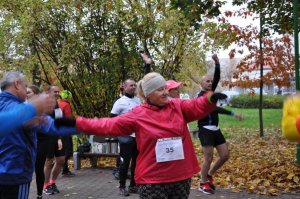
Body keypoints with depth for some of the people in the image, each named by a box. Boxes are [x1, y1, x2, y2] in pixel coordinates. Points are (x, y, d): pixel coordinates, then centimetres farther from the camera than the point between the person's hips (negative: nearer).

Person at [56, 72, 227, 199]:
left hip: (181, 177, 3)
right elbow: (109, 125, -3)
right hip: (152, 179, -3)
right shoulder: (138, 115, -3)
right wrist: (76, 123, -6)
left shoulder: (178, 106, 4)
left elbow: (197, 107, -10)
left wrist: (211, 98, -34)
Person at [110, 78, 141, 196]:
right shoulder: (120, 102, -8)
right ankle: (122, 187, 9)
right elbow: (112, 119, -8)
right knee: (125, 162, -2)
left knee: (136, 162, 11)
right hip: (126, 136, -6)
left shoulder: (138, 100, 10)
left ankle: (133, 185, 22)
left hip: (138, 135, 6)